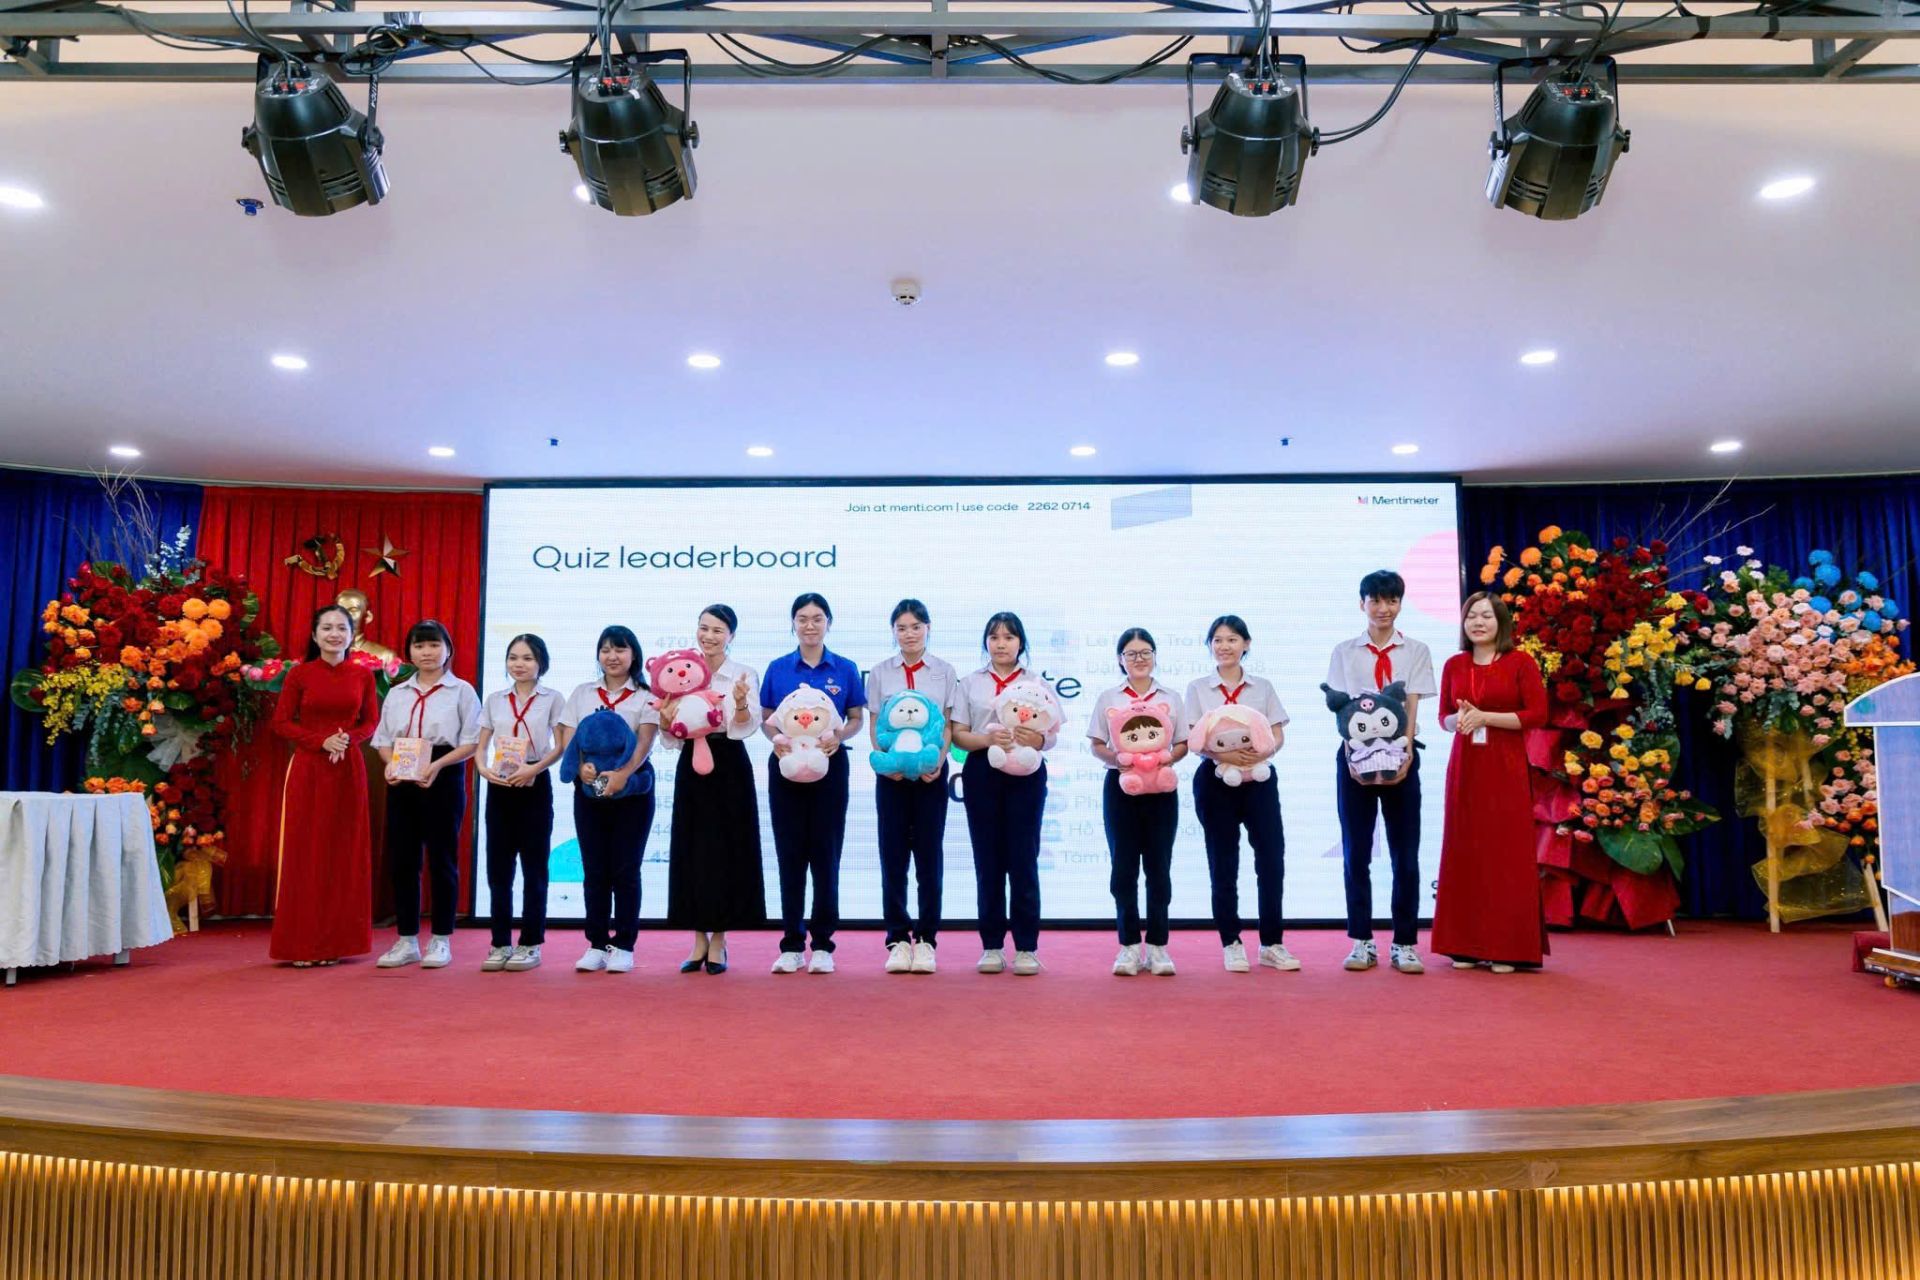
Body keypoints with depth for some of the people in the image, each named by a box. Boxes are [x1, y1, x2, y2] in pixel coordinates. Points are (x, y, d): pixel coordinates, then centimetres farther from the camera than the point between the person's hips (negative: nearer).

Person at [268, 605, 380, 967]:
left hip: (349, 770, 2)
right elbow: (281, 722, -1)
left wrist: (348, 740, -10)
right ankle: (302, 943, 8)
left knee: (344, 853, 5)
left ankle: (337, 942, 14)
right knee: (305, 853, 1)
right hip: (307, 770, -2)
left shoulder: (362, 675, 4)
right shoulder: (300, 674, -1)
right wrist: (322, 741, -13)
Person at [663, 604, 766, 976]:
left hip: (730, 768, -3)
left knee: (727, 851, 1)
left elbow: (747, 728, -15)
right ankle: (699, 940, 18)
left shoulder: (745, 675, -1)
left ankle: (718, 941, 14)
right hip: (691, 768, 3)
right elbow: (674, 740, 8)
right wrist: (666, 722, -13)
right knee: (691, 851, 5)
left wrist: (741, 703, -34)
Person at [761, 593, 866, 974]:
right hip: (786, 767, 1)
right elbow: (766, 717, 8)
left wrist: (838, 736, -16)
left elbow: (856, 719, 5)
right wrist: (775, 738, -13)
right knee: (790, 853, 4)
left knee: (825, 853, 2)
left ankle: (822, 943, 10)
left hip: (829, 766, -1)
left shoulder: (844, 669, 2)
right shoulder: (777, 668, 4)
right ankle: (791, 944, 12)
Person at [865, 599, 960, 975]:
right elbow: (874, 725, 6)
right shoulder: (880, 673, 8)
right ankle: (897, 939, 8)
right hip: (891, 772, 1)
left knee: (929, 853, 2)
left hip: (931, 771, -1)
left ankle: (926, 939, 9)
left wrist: (939, 761, -13)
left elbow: (949, 725, 3)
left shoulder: (945, 672, 5)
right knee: (893, 854, 1)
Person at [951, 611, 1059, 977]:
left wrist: (1037, 739, -20)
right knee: (988, 861, 4)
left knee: (1023, 859, -1)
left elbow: (1053, 735, 3)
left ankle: (1026, 947, 7)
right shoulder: (971, 683, 11)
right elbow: (958, 734, 3)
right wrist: (988, 739, -17)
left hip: (1026, 774, -1)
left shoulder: (1037, 683, 8)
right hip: (982, 773, 1)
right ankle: (992, 946, 12)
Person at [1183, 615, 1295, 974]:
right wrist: (1224, 754, -21)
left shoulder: (1263, 686, 10)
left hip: (1259, 779, 1)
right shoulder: (1197, 689, 6)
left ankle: (1272, 943, 8)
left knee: (1272, 859, -3)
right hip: (1216, 781, -1)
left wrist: (1264, 752, -19)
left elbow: (1278, 734, 4)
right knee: (1223, 865, 4)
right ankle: (1231, 944, 12)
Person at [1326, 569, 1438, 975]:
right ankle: (1362, 942, 13)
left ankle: (1404, 944, 11)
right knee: (1355, 852, 4)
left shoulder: (1416, 652, 7)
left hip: (1400, 757, 0)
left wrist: (1405, 753, -17)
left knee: (1405, 853, 2)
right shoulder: (1344, 652, 8)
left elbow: (1412, 706, -3)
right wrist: (1355, 752, -15)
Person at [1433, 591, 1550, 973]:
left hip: (1506, 768, -3)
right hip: (1464, 767, 4)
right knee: (1464, 851, 4)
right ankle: (1467, 945, 12)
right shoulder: (1454, 665, 9)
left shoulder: (1521, 662, -1)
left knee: (1507, 854, -1)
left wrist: (1485, 717, -14)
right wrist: (1458, 720, -9)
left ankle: (1508, 948, 7)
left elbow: (1538, 713, -7)